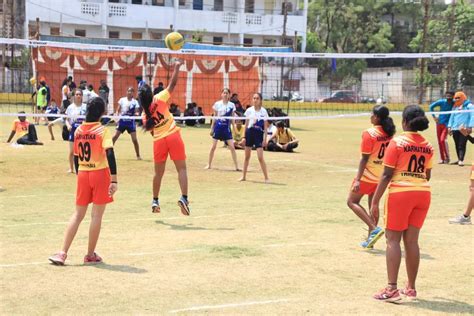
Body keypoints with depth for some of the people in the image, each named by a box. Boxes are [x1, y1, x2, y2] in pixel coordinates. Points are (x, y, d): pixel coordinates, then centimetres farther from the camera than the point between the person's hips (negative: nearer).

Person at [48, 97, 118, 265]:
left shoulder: (78, 130, 6)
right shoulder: (102, 130, -9)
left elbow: (76, 156, 12)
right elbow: (110, 154, -20)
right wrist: (114, 179, -23)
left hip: (82, 174, 5)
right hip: (100, 174, -5)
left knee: (78, 214, 12)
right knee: (96, 215, 5)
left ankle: (62, 253, 6)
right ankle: (90, 255, 12)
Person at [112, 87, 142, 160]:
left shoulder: (135, 102, -2)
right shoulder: (122, 100, 1)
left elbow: (136, 111, -4)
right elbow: (118, 110, 2)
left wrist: (136, 113, -27)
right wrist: (116, 115, -15)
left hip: (130, 122, -1)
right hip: (122, 120, 1)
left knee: (134, 139, -5)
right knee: (115, 137, -3)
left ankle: (138, 155, 7)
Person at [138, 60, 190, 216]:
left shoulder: (145, 114, 4)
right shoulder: (160, 99, -6)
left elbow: (151, 131, 13)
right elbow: (173, 83, -5)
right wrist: (177, 66, 5)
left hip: (158, 140, 3)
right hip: (173, 136, -3)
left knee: (158, 172, 18)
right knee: (181, 168, -1)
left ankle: (155, 201, 27)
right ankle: (184, 197, -17)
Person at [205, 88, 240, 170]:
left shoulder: (231, 105, 2)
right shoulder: (217, 104, 0)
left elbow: (232, 118, 6)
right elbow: (215, 117, 6)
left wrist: (235, 129, 1)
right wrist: (212, 128, 4)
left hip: (226, 127, 0)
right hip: (218, 126, 0)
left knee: (232, 147, -4)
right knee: (213, 146, 2)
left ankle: (236, 166, 2)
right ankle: (209, 164, 16)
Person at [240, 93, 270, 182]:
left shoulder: (263, 111, -4)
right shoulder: (249, 110, 3)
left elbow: (265, 126, -2)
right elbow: (246, 124, 10)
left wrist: (265, 139, -7)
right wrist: (244, 136, 7)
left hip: (259, 134, -3)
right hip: (249, 132, 3)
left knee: (260, 157, -9)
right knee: (247, 156, 10)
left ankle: (266, 177, -1)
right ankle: (244, 176, 21)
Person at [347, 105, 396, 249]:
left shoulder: (369, 133, -17)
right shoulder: (390, 133, 2)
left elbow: (364, 158, -19)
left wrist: (358, 179, -17)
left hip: (368, 175, -7)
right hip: (381, 176, 7)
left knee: (352, 201, 5)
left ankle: (374, 228, -8)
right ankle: (370, 239, 19)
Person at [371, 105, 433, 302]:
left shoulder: (397, 142, -8)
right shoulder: (427, 146, 8)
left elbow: (387, 174, -11)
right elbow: (427, 175, 15)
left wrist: (375, 201, -8)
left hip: (400, 192, -5)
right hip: (423, 193, 5)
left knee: (393, 239, -2)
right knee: (412, 240, 11)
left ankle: (392, 289, -8)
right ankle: (411, 288, 17)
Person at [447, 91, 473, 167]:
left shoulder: (469, 106, -1)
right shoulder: (455, 107, 17)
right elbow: (452, 117, 21)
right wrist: (449, 126, 13)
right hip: (455, 129, 6)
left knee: (462, 145, -12)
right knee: (457, 145, 9)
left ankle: (461, 160, -17)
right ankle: (459, 159, 19)